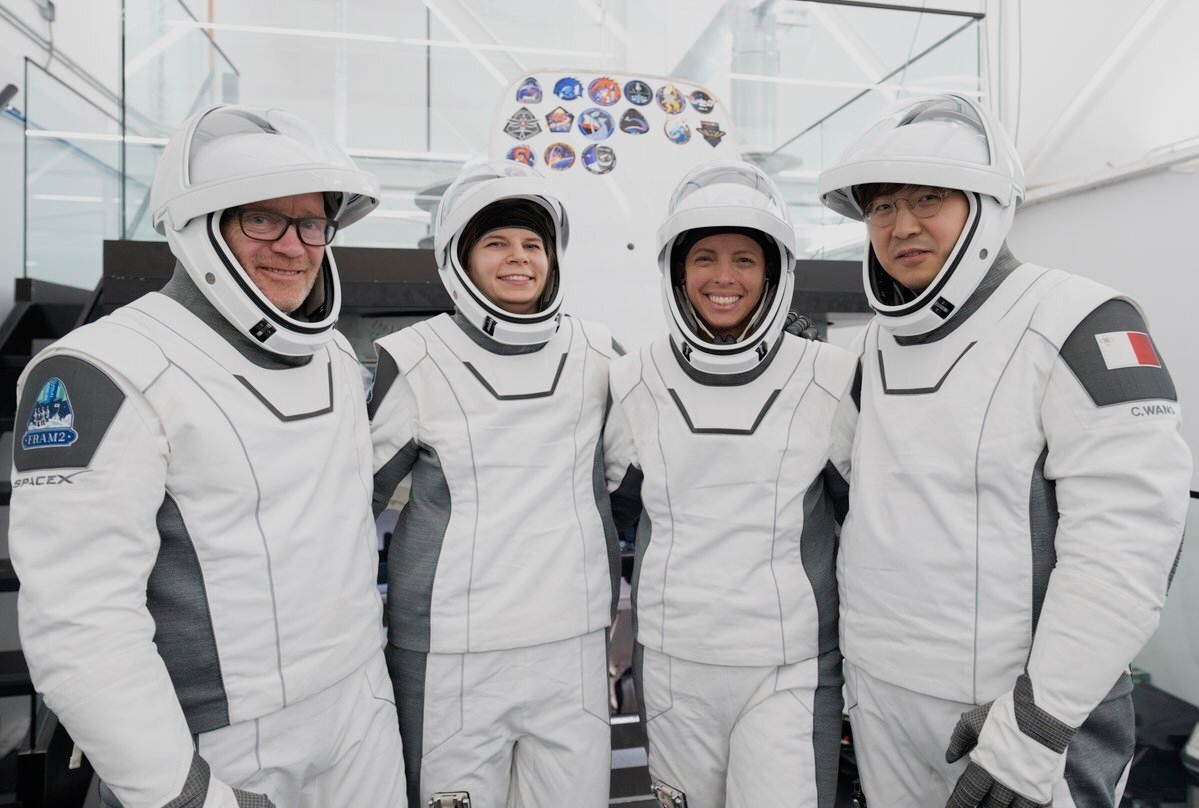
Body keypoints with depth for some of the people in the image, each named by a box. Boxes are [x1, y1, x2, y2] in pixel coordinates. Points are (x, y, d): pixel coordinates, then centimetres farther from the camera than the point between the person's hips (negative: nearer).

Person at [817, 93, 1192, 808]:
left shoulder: (1078, 325, -13)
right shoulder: (876, 344, 7)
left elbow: (1126, 541, -19)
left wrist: (1036, 724, -20)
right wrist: (859, 647, 13)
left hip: (1024, 700, -6)